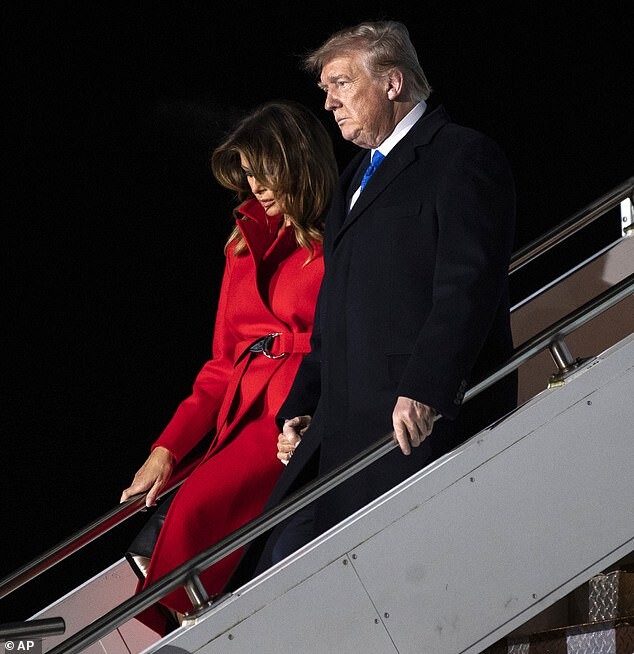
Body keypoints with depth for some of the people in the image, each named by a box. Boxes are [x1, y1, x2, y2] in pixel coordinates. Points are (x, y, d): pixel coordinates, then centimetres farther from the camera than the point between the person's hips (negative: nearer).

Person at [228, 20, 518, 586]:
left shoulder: (465, 157, -2)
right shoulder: (360, 175, 27)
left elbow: (469, 285, -15)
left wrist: (423, 390, -26)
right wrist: (300, 408, 20)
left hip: (425, 421, -9)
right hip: (341, 428, 9)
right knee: (281, 566, -3)